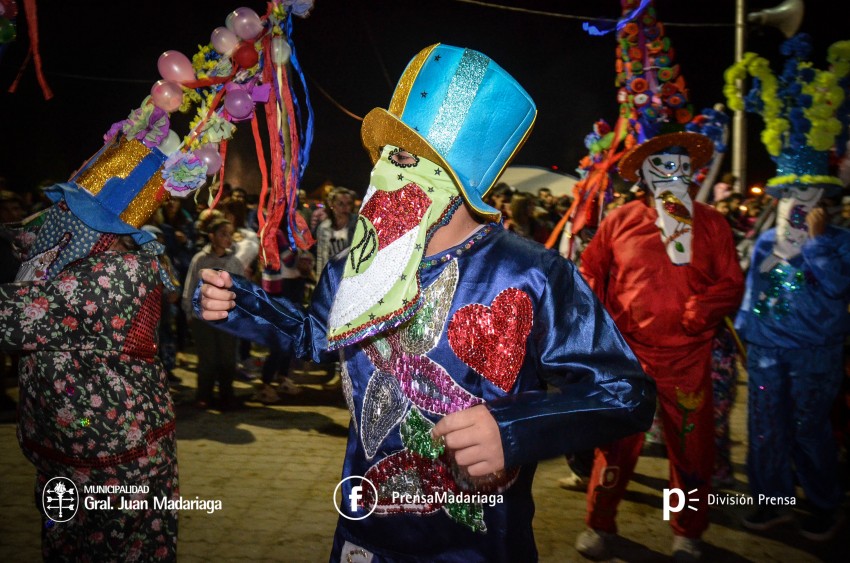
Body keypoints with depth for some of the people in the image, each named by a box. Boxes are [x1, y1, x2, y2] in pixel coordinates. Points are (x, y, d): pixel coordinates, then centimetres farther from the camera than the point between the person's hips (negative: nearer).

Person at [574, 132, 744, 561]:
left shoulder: (710, 224, 4)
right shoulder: (620, 220, 2)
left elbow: (731, 284, 0)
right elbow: (591, 274, 8)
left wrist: (700, 311, -18)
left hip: (688, 359, 1)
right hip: (627, 354, -1)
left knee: (692, 447, 11)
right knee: (616, 444, 8)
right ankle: (600, 524, 27)